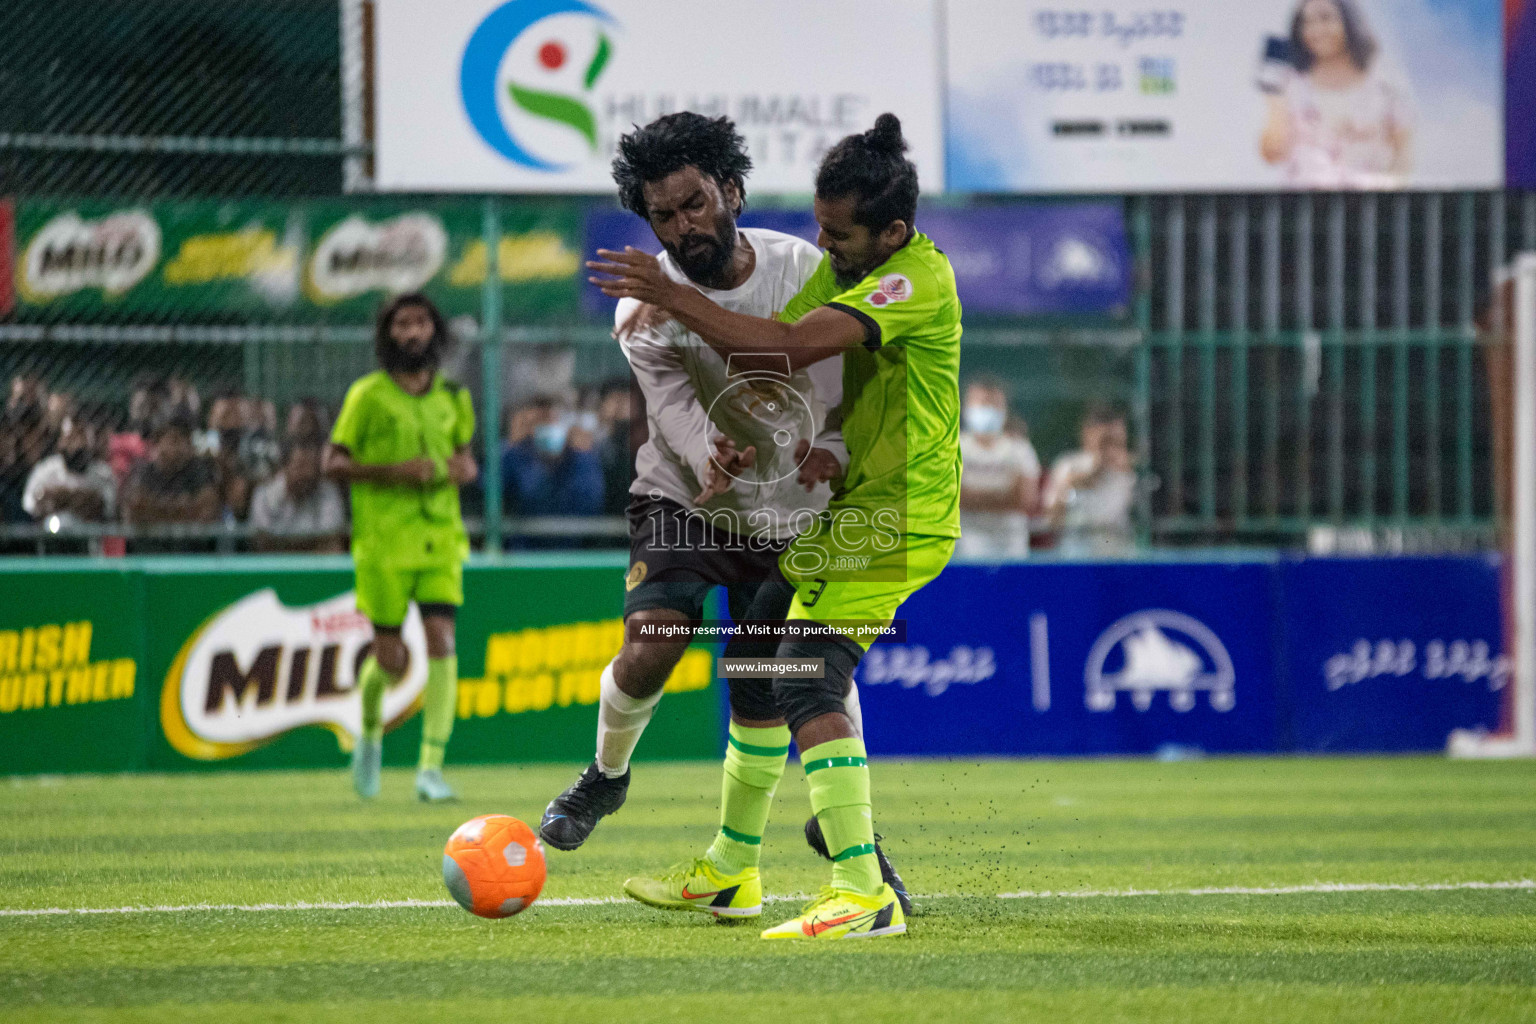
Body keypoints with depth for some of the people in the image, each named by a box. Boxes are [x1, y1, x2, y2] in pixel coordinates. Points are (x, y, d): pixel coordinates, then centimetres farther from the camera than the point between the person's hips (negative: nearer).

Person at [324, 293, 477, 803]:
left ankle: (431, 767, -13)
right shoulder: (368, 396, -3)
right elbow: (333, 463, -5)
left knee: (442, 642, -12)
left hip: (440, 538, 3)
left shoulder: (452, 398, 10)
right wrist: (393, 472, -18)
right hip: (384, 543, -3)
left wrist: (466, 469, -1)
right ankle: (371, 732, 31)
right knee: (392, 659, -3)